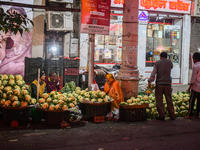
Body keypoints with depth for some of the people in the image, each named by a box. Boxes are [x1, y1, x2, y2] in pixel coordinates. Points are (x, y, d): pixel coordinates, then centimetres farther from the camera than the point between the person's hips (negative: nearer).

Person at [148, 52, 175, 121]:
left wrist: (149, 82, -11)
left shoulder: (157, 63, -1)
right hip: (167, 84, 2)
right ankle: (172, 116, 13)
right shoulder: (169, 62, 5)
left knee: (159, 100, 4)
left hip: (159, 84, -2)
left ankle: (162, 115, 2)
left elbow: (153, 73, -10)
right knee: (169, 100, 10)